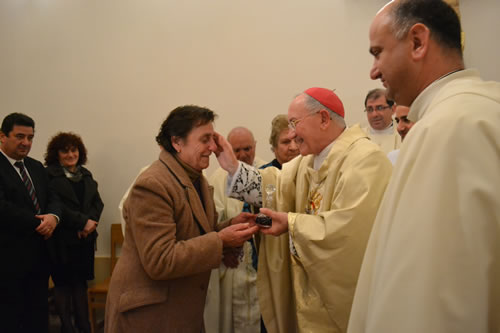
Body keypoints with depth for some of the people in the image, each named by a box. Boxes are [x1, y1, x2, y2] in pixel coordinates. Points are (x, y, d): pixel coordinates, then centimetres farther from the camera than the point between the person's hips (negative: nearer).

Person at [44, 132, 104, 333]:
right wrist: (82, 221, -16)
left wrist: (90, 222, -9)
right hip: (62, 239, -5)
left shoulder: (85, 174, 14)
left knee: (81, 281, 10)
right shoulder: (49, 175, -5)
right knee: (63, 283, 4)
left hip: (85, 238, 5)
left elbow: (97, 202, 9)